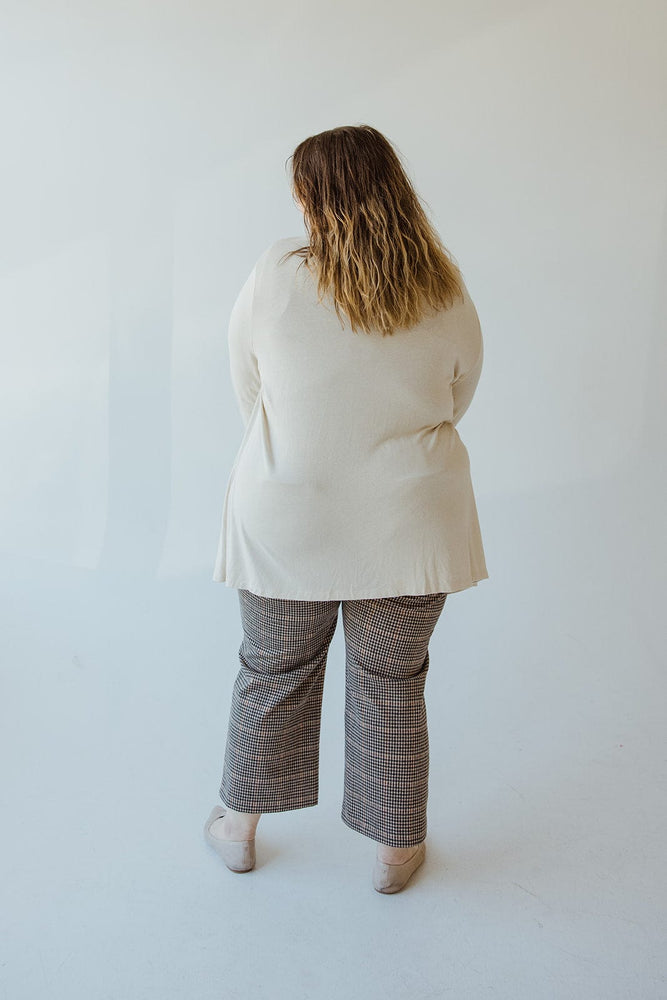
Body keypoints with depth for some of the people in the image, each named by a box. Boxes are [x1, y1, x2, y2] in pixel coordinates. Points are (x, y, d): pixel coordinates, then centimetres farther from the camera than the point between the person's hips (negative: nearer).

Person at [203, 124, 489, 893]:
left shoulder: (275, 275, -10)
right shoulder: (448, 297, -6)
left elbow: (247, 391, 0)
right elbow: (456, 402, 6)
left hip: (286, 522, 0)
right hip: (407, 527, 1)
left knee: (272, 672, 19)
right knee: (391, 684, 17)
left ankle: (239, 828, 40)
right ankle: (396, 851, 33)